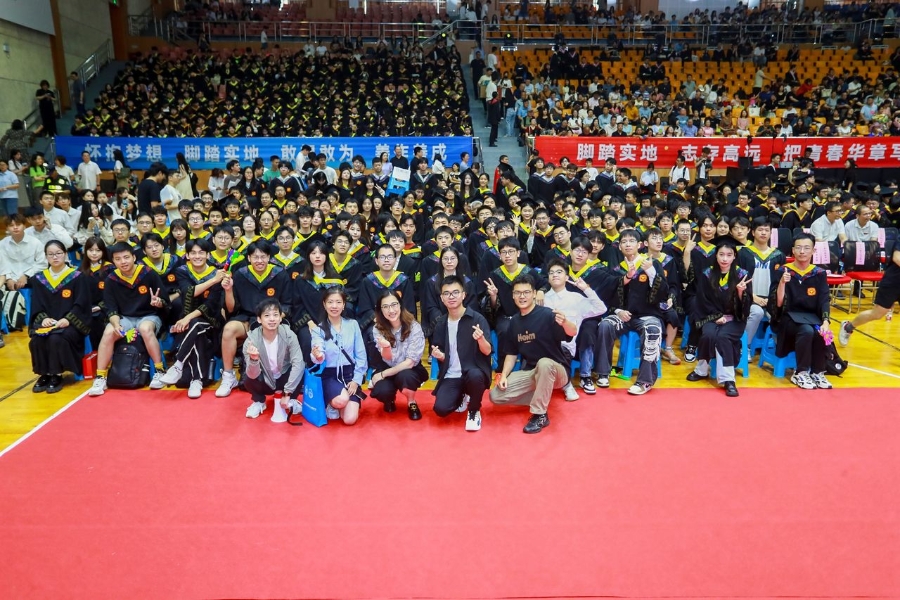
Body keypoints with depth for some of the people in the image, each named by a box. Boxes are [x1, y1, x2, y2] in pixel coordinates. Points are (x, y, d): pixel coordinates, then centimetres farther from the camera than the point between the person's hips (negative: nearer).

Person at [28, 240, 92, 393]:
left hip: (70, 323, -3)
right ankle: (44, 374, -8)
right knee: (36, 340, -27)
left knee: (56, 339, -33)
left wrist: (67, 319, -18)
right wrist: (43, 318, -12)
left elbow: (81, 304, -5)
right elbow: (36, 305, 7)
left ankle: (56, 375, -15)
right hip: (46, 322, 3)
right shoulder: (38, 279, 11)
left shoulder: (78, 277, 0)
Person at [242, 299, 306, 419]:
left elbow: (298, 363, -30)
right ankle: (259, 402, 4)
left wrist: (287, 393, -33)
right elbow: (253, 375, -28)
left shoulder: (288, 335, -24)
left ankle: (292, 400, 0)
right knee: (248, 378, -30)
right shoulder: (251, 340, -23)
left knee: (302, 367, -28)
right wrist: (253, 359, -50)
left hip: (285, 378, 0)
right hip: (265, 381, 0)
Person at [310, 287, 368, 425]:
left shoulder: (353, 325, 1)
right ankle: (330, 404, 5)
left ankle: (336, 404, 23)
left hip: (350, 374, 2)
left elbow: (361, 355, 3)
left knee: (350, 419, -12)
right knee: (341, 400, -33)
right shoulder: (318, 329, -3)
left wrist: (356, 380, -5)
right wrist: (317, 356, -39)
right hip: (329, 375, -1)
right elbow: (319, 359, -15)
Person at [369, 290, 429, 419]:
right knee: (381, 391, -30)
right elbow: (388, 360, -15)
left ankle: (411, 403, -3)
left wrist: (383, 374, -17)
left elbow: (410, 362, -17)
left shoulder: (414, 327, -18)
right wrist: (385, 347, -38)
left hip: (410, 371, -2)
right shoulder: (378, 329, -10)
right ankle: (389, 400, 9)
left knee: (404, 376, -37)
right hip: (387, 369, 2)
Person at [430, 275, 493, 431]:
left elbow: (487, 351, -13)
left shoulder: (477, 318, -8)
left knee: (474, 376, -39)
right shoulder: (440, 323, 6)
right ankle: (462, 397, 18)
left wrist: (480, 339, -35)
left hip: (474, 371, -4)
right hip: (450, 376, 4)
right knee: (440, 409, -20)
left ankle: (474, 411, -6)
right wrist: (439, 355, -10)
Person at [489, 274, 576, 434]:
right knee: (496, 395, -10)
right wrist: (504, 375, -6)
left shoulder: (546, 314, -16)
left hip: (555, 370, -5)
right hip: (529, 372, 6)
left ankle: (540, 415, -25)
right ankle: (541, 399, 3)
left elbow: (572, 333, -32)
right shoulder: (514, 322, 4)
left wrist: (564, 322, -55)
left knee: (543, 363, -41)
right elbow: (511, 353, 10)